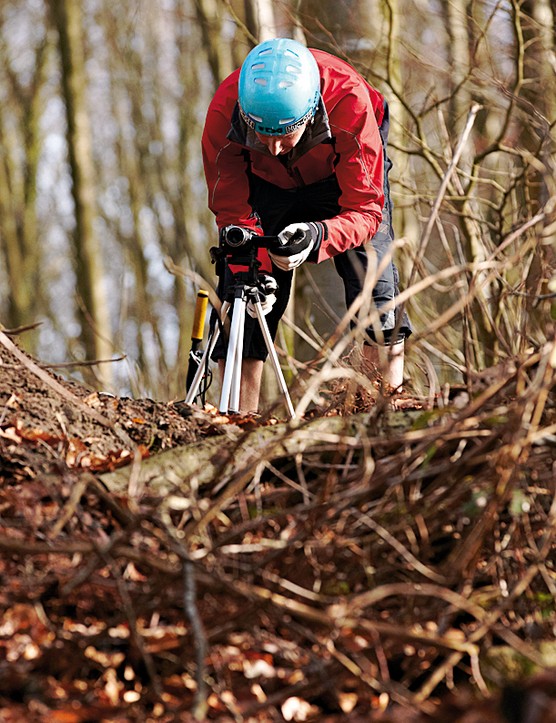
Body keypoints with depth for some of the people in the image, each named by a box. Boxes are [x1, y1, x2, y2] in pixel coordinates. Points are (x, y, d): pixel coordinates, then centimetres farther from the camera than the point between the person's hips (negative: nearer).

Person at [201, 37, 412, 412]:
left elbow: (365, 211, -35)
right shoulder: (223, 112, -35)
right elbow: (231, 211, -23)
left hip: (341, 178, -1)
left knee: (374, 281, -18)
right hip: (267, 184, 1)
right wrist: (255, 270, -39)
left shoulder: (350, 101, -40)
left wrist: (318, 237, -54)